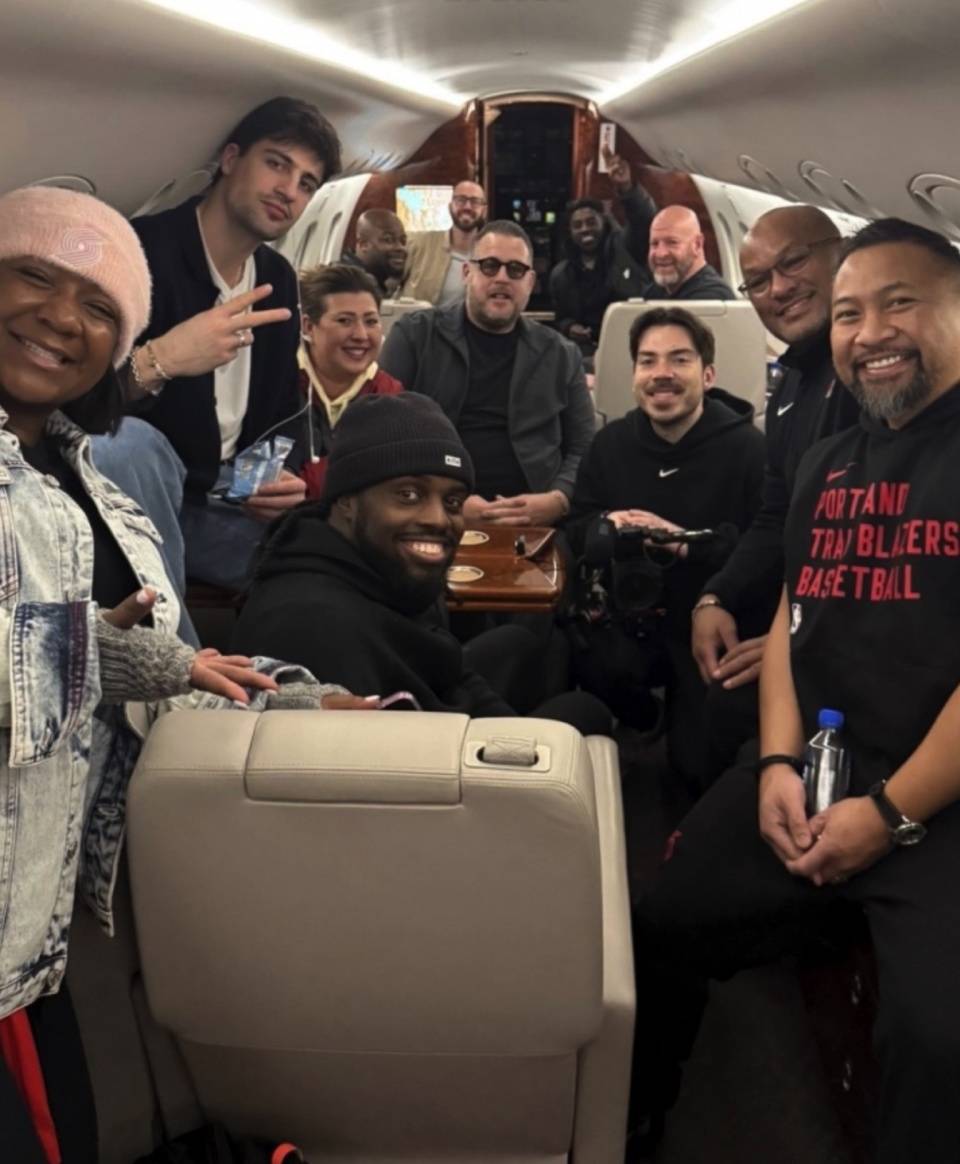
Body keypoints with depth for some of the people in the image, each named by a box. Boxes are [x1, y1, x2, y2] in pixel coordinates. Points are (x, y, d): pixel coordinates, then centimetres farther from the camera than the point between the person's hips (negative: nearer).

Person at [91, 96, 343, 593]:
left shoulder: (279, 280, 6)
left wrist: (283, 478, -5)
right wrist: (156, 362, -39)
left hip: (221, 501, 6)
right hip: (131, 498, -6)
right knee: (129, 443, -39)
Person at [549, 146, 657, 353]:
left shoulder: (625, 247, 2)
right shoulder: (561, 275, 12)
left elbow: (645, 219, -18)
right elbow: (562, 319, 23)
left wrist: (626, 187, -37)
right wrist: (569, 328, -3)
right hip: (590, 347, 3)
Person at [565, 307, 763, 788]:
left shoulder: (747, 448, -9)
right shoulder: (611, 443, 9)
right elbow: (573, 533, 10)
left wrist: (689, 543, -27)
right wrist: (606, 527, -13)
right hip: (629, 615, 4)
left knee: (700, 766, -9)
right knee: (589, 664, -30)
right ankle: (644, 727, 6)